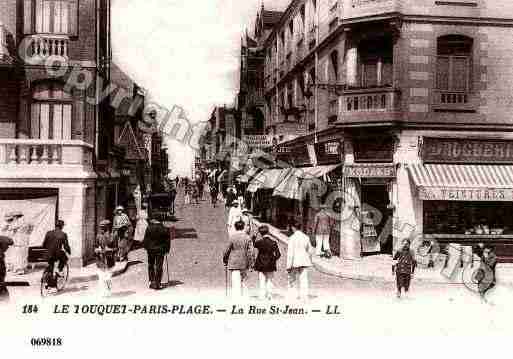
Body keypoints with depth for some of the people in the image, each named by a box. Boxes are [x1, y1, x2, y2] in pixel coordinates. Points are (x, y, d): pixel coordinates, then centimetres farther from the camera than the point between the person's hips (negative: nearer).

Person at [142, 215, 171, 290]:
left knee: (151, 266, 14)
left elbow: (146, 239, -6)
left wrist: (145, 246, 6)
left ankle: (152, 282, 10)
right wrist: (167, 249, 12)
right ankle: (157, 284, 2)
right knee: (159, 267, 3)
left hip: (151, 249, -1)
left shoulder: (149, 228, -7)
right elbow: (167, 240, 4)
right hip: (160, 250, 1)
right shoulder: (164, 229, 0)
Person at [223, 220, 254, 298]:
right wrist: (250, 264, 2)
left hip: (234, 263, -3)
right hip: (244, 264, 3)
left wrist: (225, 260, 14)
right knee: (242, 282, 18)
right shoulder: (247, 238, 0)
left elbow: (227, 251, -1)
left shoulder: (232, 237, -7)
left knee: (236, 283, -2)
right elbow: (250, 252, -3)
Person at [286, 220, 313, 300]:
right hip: (304, 261, 4)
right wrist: (309, 261, 25)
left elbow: (290, 252, -14)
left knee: (292, 279, 13)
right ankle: (304, 296, 5)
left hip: (295, 261, -4)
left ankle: (293, 295, 13)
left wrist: (289, 266, -11)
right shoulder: (306, 237, 3)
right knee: (304, 279, 7)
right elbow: (309, 251, 12)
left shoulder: (292, 238, -12)